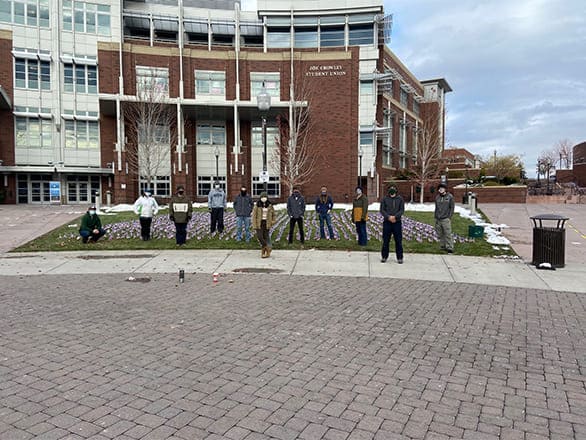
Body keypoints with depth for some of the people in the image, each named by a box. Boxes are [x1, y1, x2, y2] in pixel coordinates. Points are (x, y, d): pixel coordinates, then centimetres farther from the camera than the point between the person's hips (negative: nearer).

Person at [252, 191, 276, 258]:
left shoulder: (270, 205, 6)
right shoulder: (257, 205, -1)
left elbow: (273, 214, 19)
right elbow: (254, 215, -2)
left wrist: (273, 221, 6)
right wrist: (254, 225, -9)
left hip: (267, 224, 1)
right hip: (259, 223, -1)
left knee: (266, 237, 3)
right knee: (259, 236, -12)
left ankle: (264, 251, 13)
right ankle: (268, 248, 3)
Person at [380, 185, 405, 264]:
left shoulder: (400, 199, 5)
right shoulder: (385, 199, 5)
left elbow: (402, 210, -2)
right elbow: (382, 210, 0)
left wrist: (395, 216, -18)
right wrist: (388, 217, -15)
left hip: (397, 222, 0)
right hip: (387, 222, 0)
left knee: (398, 241, 2)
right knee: (385, 240, 5)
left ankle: (399, 258, 10)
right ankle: (384, 256, 16)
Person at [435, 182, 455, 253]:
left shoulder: (450, 197, -1)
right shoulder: (437, 197, 12)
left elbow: (452, 207, -1)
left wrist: (449, 217, -8)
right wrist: (435, 216, 11)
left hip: (446, 219, -5)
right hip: (438, 219, 5)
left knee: (448, 234, -8)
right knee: (440, 234, 8)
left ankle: (450, 248, -5)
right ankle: (443, 246, 18)